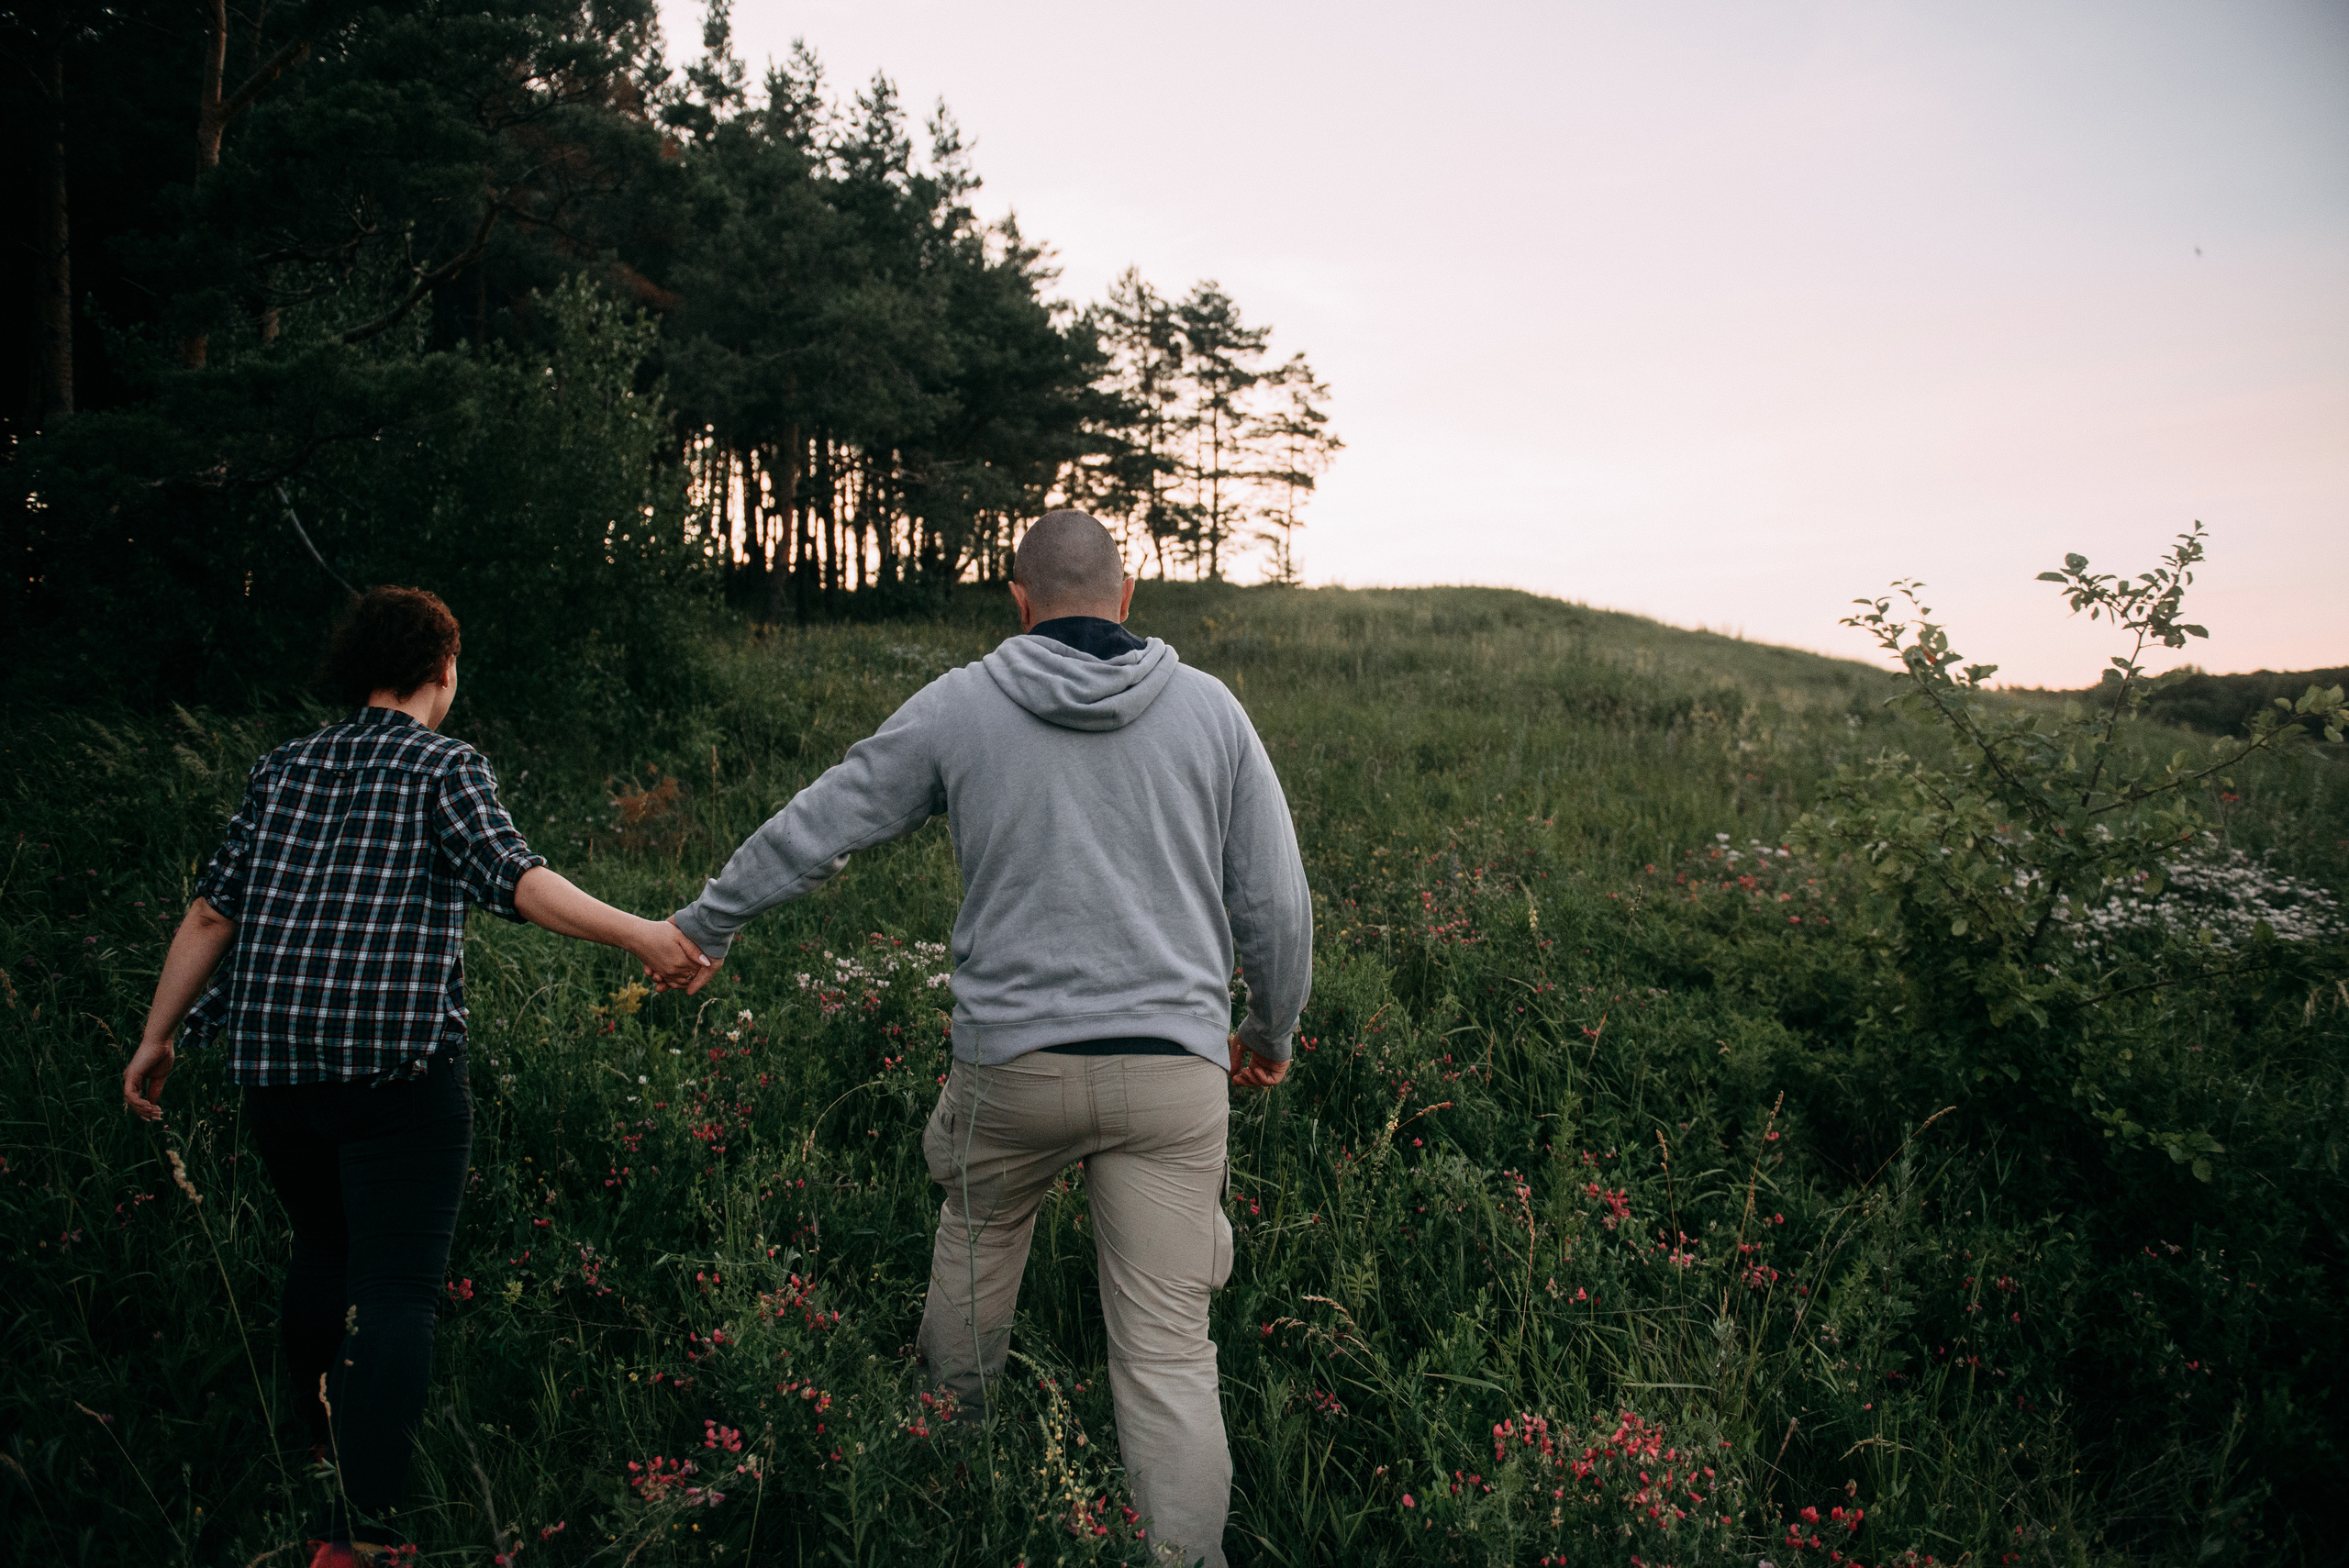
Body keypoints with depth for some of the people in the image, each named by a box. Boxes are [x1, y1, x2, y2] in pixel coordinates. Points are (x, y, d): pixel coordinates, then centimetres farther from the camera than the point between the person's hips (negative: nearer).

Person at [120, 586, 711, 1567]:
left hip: (274, 1060, 6)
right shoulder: (443, 767, -1)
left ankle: (326, 1440, 44)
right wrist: (641, 935, -21)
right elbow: (514, 878, -17)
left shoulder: (282, 769, 14)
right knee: (396, 1291, -3)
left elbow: (214, 910, 13)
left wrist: (157, 1037, 21)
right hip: (397, 1067, -6)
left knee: (323, 1251, 25)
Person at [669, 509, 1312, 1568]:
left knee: (978, 1231, 29)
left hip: (1012, 1061, 1)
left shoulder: (957, 707, 1)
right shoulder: (1209, 708, 3)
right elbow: (1275, 902, 6)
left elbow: (815, 827, 8)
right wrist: (1272, 1029, 22)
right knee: (1167, 1351, 3)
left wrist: (704, 924, 24)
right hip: (1173, 1071, -1)